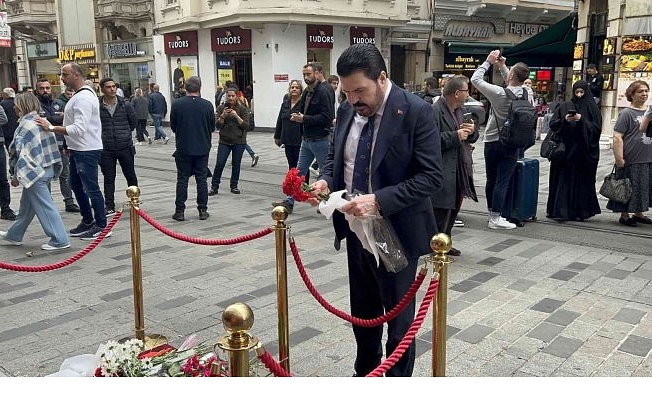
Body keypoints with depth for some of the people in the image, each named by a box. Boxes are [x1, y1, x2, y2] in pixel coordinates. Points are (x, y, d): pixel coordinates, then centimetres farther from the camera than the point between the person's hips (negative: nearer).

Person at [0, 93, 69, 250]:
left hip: (33, 172, -9)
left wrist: (16, 175, -10)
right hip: (48, 169, 9)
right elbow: (52, 147, 14)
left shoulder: (25, 125, -13)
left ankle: (60, 240, -3)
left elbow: (21, 153, -16)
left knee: (44, 206, -4)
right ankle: (14, 235, 34)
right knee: (26, 205, 20)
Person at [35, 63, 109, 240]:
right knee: (76, 185, 19)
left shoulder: (83, 98, -20)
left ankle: (101, 226, 6)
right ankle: (87, 221, 30)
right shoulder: (79, 95, 14)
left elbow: (79, 128, -28)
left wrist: (51, 128, -28)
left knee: (91, 188, -3)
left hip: (87, 151, -11)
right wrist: (70, 145, 20)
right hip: (78, 150, 11)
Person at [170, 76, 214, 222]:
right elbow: (212, 127, 3)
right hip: (203, 148, 1)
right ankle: (203, 210, 11)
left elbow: (173, 126, 2)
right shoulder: (207, 105, -6)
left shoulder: (177, 104, -8)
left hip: (183, 148, -1)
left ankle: (179, 211, 7)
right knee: (201, 179, 8)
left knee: (182, 180, 6)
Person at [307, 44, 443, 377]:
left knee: (398, 317, 11)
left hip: (395, 233, -6)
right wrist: (326, 180, -7)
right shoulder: (348, 110, 2)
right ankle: (364, 372, 41)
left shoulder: (416, 112, -17)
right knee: (362, 313, 21)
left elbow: (431, 176, -19)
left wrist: (379, 201, -29)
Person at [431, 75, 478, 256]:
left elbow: (471, 138, 21)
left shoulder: (461, 109, 14)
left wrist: (472, 131, -2)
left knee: (453, 208, 17)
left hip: (459, 171, 9)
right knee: (441, 211, -4)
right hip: (442, 172, -9)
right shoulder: (435, 111, -15)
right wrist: (456, 136, -22)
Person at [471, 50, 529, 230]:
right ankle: (495, 218, 0)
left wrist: (488, 62, 5)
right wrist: (502, 66, 20)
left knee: (491, 180, 12)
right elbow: (514, 84, 19)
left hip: (492, 142, -1)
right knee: (502, 182, 0)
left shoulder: (499, 92, -15)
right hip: (511, 143, 1)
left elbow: (475, 79, -5)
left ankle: (492, 214, 22)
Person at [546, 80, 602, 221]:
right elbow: (552, 124, 4)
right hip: (565, 149, 1)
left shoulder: (592, 108, 6)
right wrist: (565, 120, -13)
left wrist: (582, 120, -14)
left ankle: (580, 211, 8)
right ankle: (560, 210, 1)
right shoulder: (564, 107, 9)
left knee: (582, 180, 1)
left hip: (583, 151, -1)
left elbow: (597, 128, -3)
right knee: (564, 179, -2)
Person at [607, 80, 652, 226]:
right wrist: (619, 159, -20)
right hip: (631, 160, -7)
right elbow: (617, 137, -15)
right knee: (629, 189, 2)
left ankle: (638, 214, 28)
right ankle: (624, 215, 15)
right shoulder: (626, 113, -9)